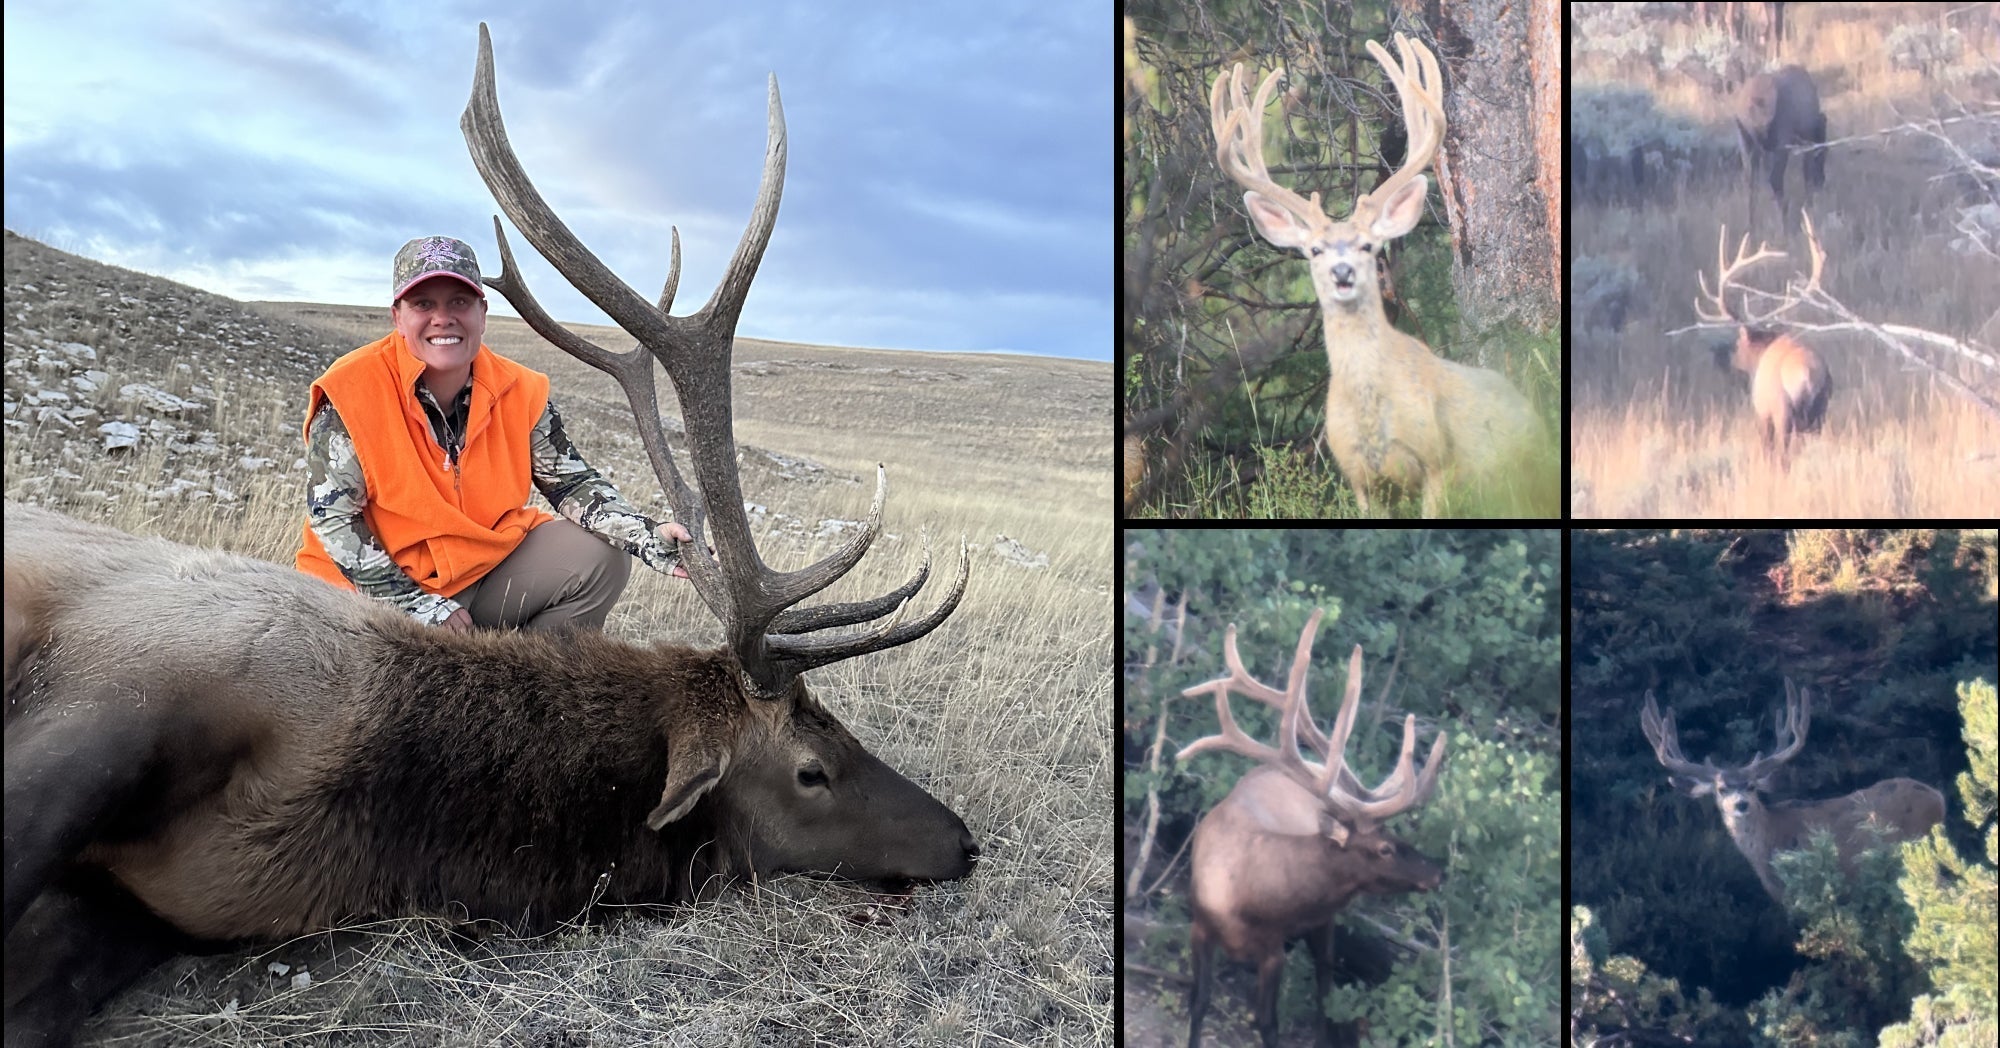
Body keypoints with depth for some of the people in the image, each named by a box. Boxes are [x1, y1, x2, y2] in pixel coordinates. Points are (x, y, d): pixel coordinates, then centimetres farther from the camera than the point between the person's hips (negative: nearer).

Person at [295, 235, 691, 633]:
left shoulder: (518, 391, -4)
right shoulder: (352, 392, -16)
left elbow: (573, 484, 1)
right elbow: (332, 517, -15)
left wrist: (649, 536, -17)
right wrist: (419, 605, -20)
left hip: (488, 569, 5)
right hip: (377, 587, -4)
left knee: (600, 561, -11)